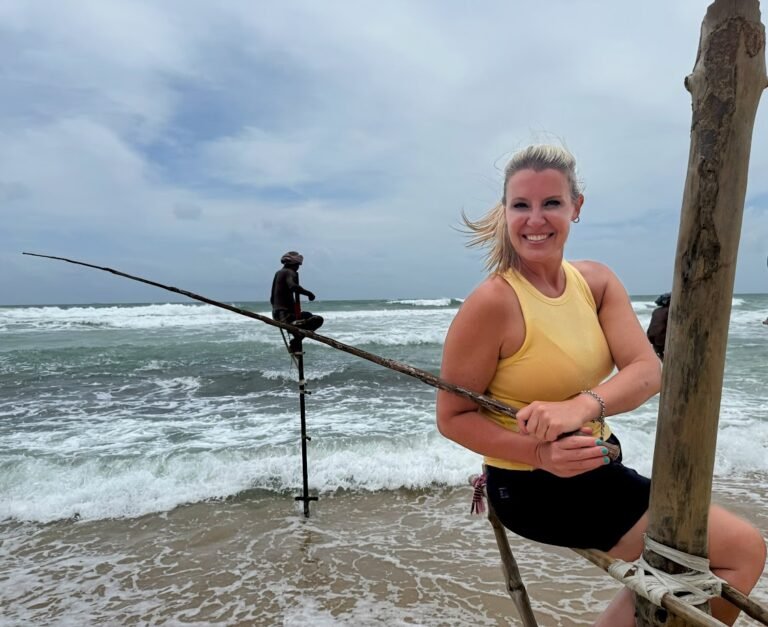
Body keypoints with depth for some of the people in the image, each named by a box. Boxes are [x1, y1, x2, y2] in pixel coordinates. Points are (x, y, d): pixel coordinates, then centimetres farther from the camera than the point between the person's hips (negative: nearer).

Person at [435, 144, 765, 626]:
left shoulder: (597, 280, -3)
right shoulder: (492, 302, -24)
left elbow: (648, 371, -15)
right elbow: (453, 417, -19)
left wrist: (583, 405, -35)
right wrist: (542, 453, -33)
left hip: (595, 467, 7)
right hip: (537, 486, -7)